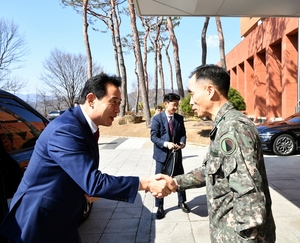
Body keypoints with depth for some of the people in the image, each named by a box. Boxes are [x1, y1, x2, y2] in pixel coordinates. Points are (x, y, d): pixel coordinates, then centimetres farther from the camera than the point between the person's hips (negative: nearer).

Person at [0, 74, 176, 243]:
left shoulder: (84, 126, 2)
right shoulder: (66, 130, -28)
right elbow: (93, 182, -32)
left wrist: (91, 190, -8)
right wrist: (145, 184, -30)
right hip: (39, 224, -8)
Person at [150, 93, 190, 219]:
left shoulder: (179, 118, 3)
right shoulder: (157, 118, -9)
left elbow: (183, 133, 5)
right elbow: (153, 137, -13)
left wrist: (182, 143, -16)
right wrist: (166, 143, -27)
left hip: (176, 154, 4)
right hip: (162, 154, -3)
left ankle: (181, 202, 38)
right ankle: (160, 207, 22)